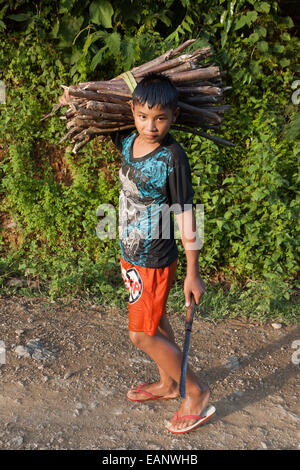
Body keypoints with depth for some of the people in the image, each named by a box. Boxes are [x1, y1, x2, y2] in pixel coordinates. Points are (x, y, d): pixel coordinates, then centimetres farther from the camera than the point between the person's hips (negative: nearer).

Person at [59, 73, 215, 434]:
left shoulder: (172, 156, -22)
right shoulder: (127, 141, -3)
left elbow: (185, 214, -19)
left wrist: (192, 274, -16)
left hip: (155, 261, -7)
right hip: (130, 255, 7)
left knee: (141, 334, 2)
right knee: (155, 321, 21)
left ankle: (196, 392, 21)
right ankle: (168, 384, 42)